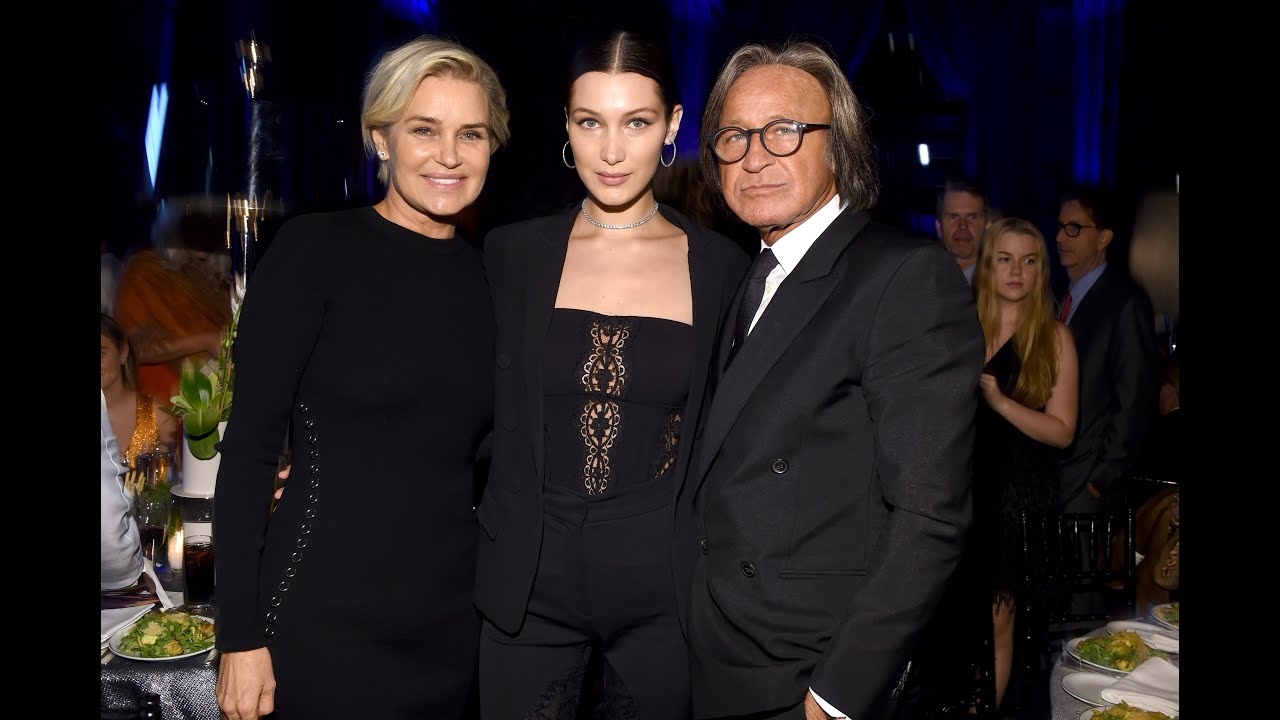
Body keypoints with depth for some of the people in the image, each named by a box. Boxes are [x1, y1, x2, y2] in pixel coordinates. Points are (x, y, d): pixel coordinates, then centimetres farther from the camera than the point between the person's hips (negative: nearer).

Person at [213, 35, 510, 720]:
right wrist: (240, 637, -12)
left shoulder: (487, 276, 4)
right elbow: (249, 445, -11)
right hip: (323, 618, -4)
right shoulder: (315, 247, -9)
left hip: (450, 626, 5)